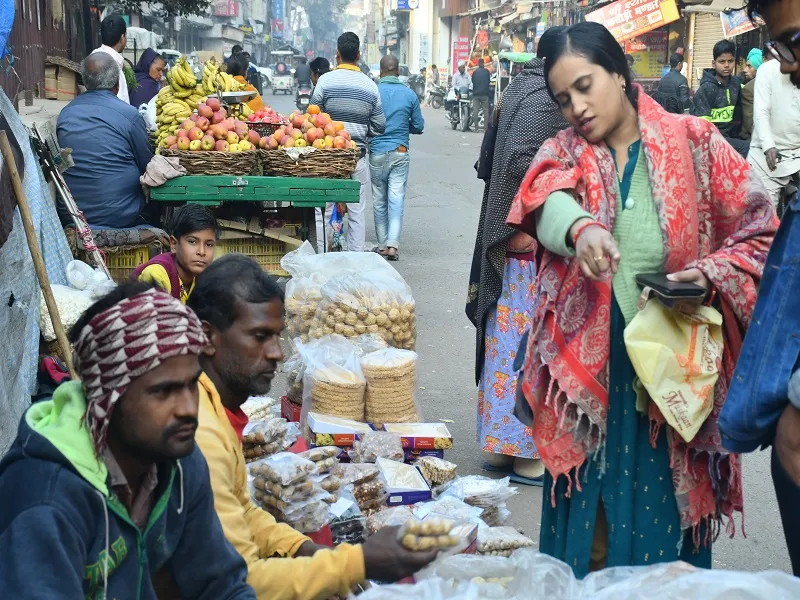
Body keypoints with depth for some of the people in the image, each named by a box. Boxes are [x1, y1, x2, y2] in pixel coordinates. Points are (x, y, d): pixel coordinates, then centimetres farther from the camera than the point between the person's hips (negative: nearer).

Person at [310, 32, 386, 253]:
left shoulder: (325, 81, -6)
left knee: (323, 212, 4)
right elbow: (379, 127, 5)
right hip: (358, 156, 2)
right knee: (357, 214, 7)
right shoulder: (370, 86, 1)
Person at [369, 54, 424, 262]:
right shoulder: (409, 94, 0)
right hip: (400, 153, 0)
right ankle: (393, 244, -14)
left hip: (376, 153, 0)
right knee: (397, 199, -2)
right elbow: (418, 126, 7)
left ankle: (382, 244, 15)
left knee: (379, 201, 10)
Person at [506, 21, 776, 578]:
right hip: (588, 363, 2)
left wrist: (709, 276, -17)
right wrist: (580, 227, -39)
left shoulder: (695, 142, 1)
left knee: (666, 508, 6)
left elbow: (760, 233, 2)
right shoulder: (565, 150, 7)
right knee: (588, 510, 7)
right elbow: (545, 194, -17)